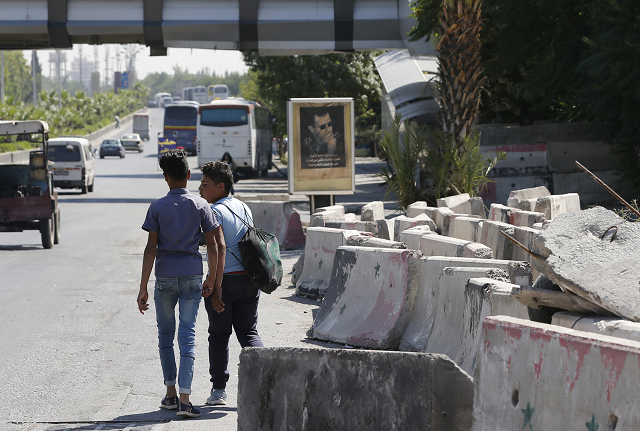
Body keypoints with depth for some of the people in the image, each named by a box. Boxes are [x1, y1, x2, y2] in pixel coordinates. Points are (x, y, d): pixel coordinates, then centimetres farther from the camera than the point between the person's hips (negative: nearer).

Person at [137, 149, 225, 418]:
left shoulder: (157, 207, -3)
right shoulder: (200, 205, 0)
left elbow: (151, 249, -7)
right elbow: (214, 246, -2)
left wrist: (143, 288, -5)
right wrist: (212, 280, 9)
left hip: (165, 278, 0)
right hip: (192, 277, 0)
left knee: (165, 333, 15)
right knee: (187, 335, -2)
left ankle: (171, 394, 19)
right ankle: (184, 400, -11)